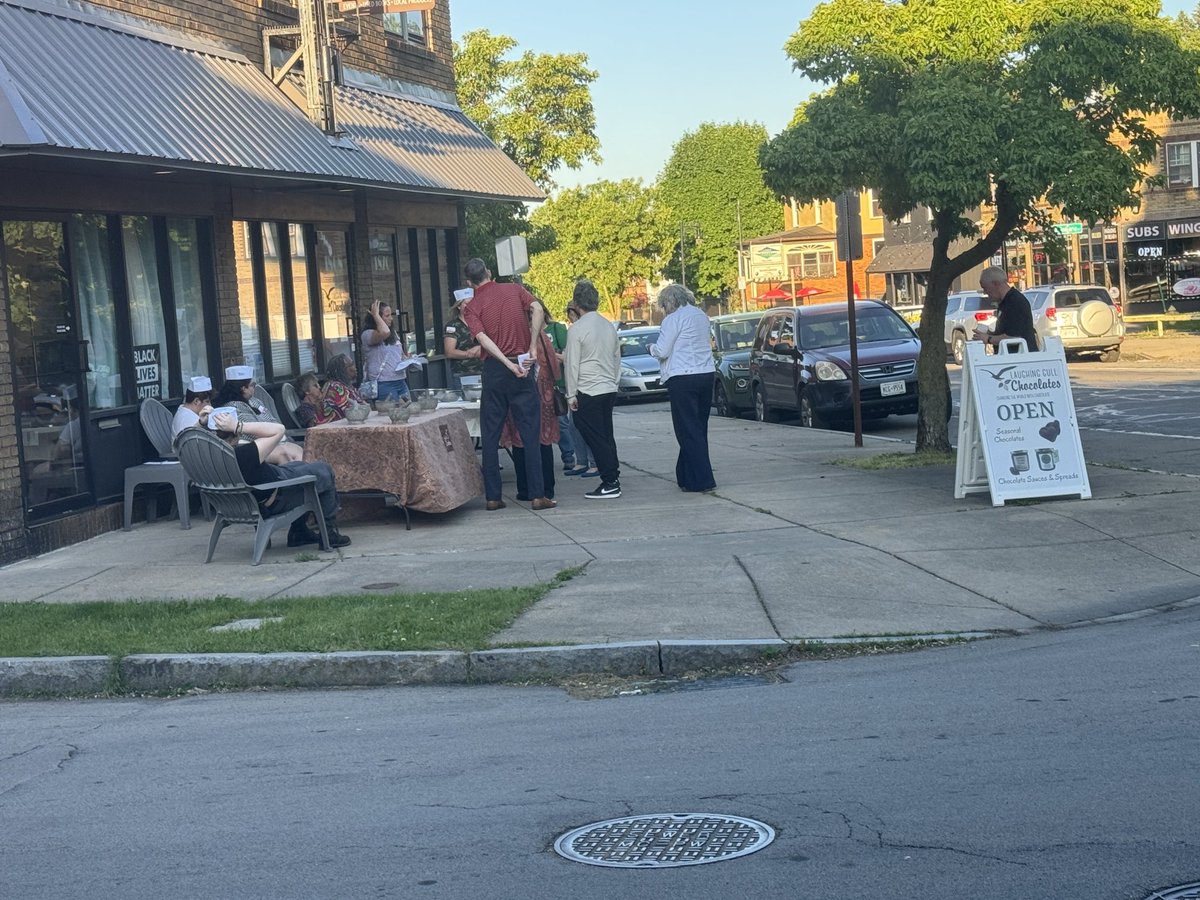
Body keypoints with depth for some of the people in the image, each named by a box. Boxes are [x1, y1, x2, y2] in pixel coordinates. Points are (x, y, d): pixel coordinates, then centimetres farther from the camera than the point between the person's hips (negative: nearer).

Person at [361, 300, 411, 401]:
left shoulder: (394, 333, 17)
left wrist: (408, 360, 7)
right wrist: (376, 315, -16)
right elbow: (384, 332, -30)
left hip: (401, 381, 8)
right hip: (383, 384, -8)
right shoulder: (367, 334, -9)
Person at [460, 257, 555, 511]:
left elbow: (483, 339, -13)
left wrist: (509, 365, -19)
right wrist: (532, 347, -12)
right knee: (530, 434, 1)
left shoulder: (473, 307, 3)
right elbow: (537, 310, -11)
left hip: (493, 370, 0)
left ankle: (492, 497, 6)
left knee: (490, 437, 7)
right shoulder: (515, 290, 6)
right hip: (522, 369, 0)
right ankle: (537, 495, -3)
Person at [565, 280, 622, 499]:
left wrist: (571, 395, -6)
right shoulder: (609, 326, 9)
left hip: (588, 393, -7)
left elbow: (572, 365, -11)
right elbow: (617, 359, 16)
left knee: (596, 439, -3)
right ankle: (613, 479, 16)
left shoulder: (577, 329, -12)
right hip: (609, 390, 7)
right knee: (606, 436, 14)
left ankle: (610, 484, -4)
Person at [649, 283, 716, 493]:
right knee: (699, 429, 14)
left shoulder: (674, 319, -10)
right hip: (706, 374, 8)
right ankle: (687, 474, 23)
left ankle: (700, 480, -8)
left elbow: (662, 351, -10)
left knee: (688, 430, -4)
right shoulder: (701, 315, 14)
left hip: (683, 378, -8)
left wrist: (652, 347, 9)